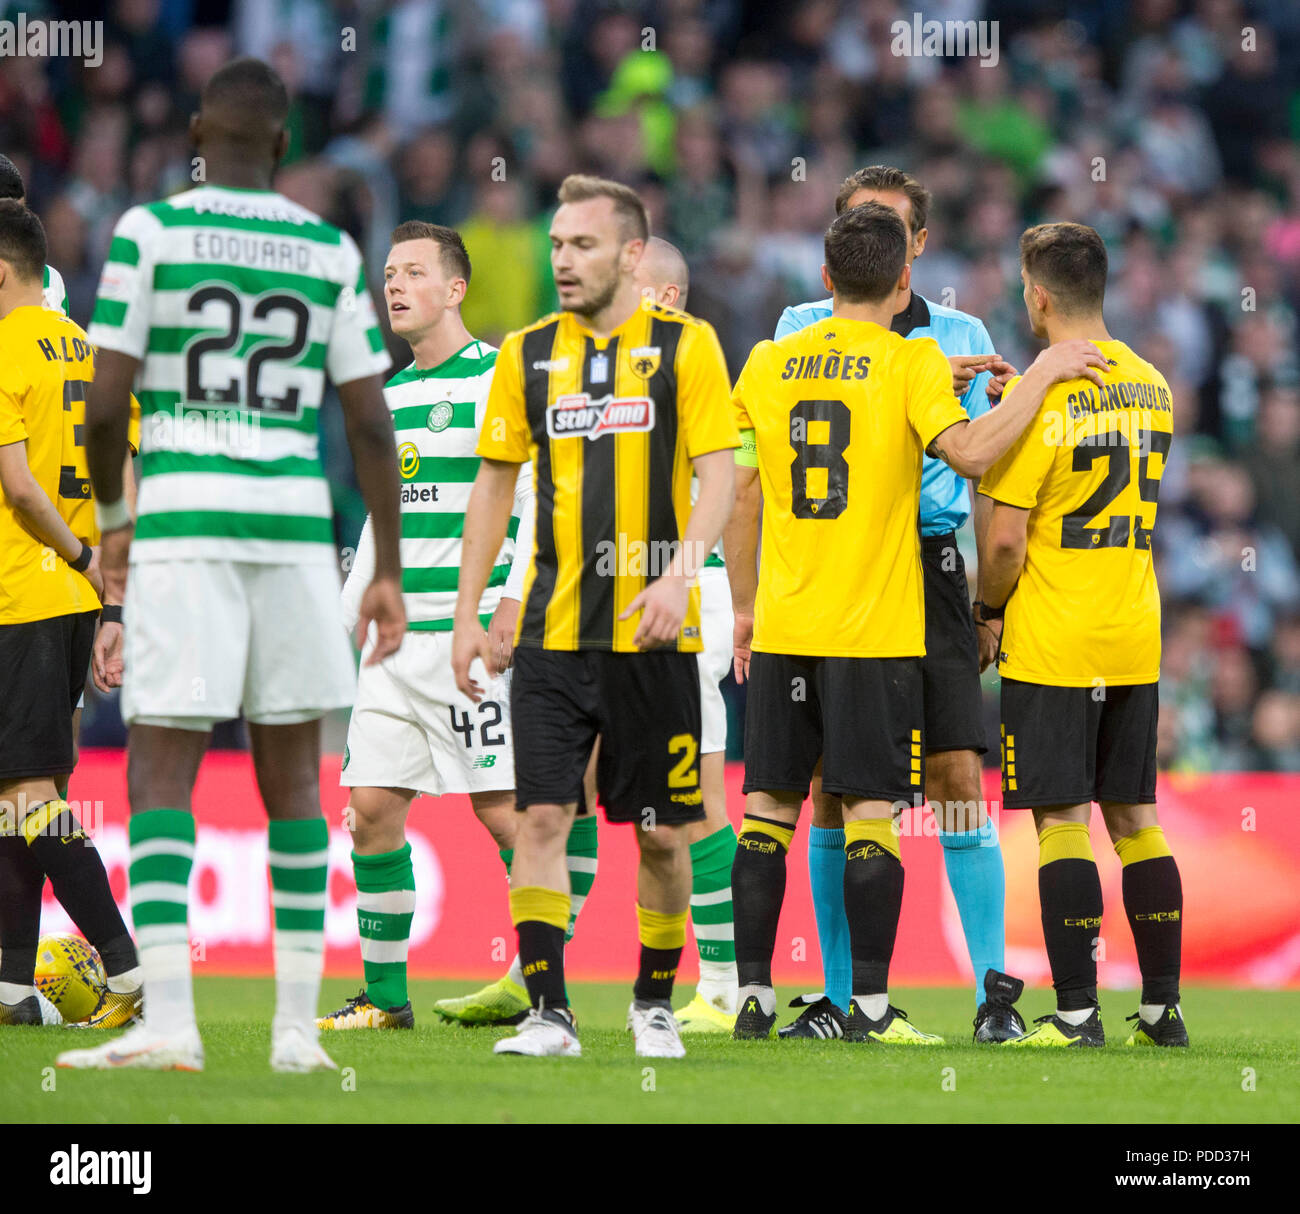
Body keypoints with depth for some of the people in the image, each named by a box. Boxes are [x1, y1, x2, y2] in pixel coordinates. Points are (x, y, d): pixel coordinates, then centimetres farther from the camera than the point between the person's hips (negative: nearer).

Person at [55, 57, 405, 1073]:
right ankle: (298, 1027, 10)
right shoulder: (332, 254, 7)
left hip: (181, 522, -3)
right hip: (295, 522, 3)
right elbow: (370, 424, 5)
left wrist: (111, 515, 14)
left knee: (160, 775, -3)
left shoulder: (149, 235, -1)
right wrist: (389, 572, 10)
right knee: (293, 777, 10)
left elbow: (108, 405, -4)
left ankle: (169, 1019, -17)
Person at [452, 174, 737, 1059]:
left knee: (661, 832, 4)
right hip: (552, 625, 2)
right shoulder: (528, 354, 9)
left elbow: (717, 479, -4)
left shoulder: (686, 346, 1)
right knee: (542, 817, -8)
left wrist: (680, 573, -19)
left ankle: (655, 1001, 20)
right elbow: (494, 485, 14)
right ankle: (548, 1012, -6)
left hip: (654, 630, -2)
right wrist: (467, 613, 9)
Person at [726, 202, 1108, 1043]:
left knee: (770, 807, 9)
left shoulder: (768, 364, 7)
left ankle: (754, 996, 7)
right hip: (877, 628, -4)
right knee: (871, 813, -2)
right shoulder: (911, 362, -6)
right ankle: (870, 1007, -5)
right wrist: (1041, 378, -12)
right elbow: (967, 452, -22)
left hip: (782, 627, 4)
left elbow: (741, 496, 9)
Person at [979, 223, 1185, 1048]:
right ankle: (1163, 1006, 12)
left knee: (1061, 818, -3)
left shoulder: (1036, 395, -15)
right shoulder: (1150, 384, 7)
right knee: (1135, 816, 12)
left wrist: (991, 616, 1)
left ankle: (1077, 1011, -5)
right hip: (1135, 639, 6)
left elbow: (1006, 538, -16)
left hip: (1051, 641, -6)